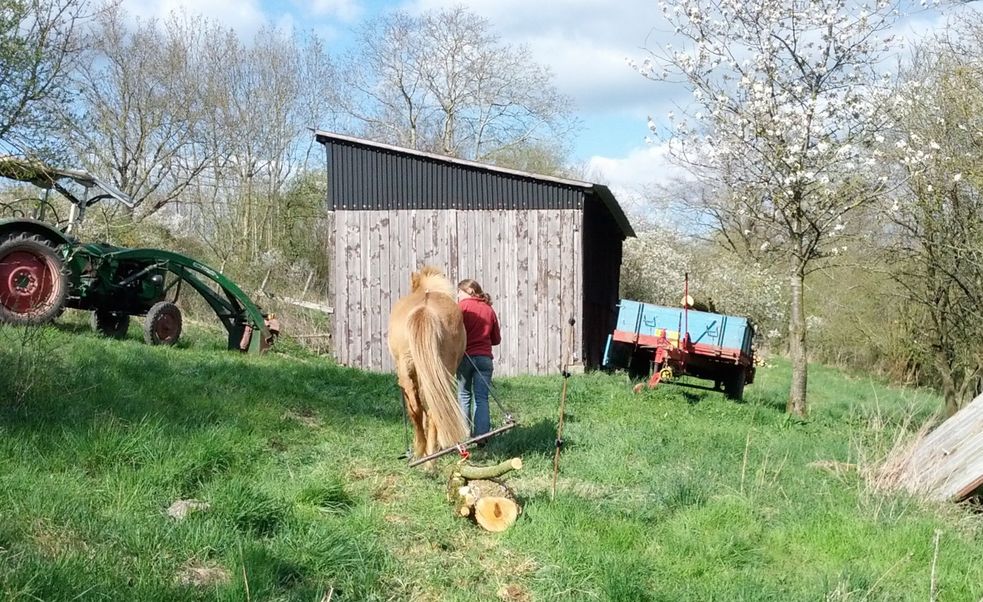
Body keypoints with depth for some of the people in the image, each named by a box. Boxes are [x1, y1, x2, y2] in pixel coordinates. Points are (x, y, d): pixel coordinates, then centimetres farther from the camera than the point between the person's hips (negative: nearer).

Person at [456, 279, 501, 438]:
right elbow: (496, 339, 15)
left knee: (464, 395, 10)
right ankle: (482, 435, -5)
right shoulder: (490, 310, 12)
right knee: (482, 398, 2)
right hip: (485, 358, 3)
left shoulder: (462, 306, -1)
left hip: (465, 356, -3)